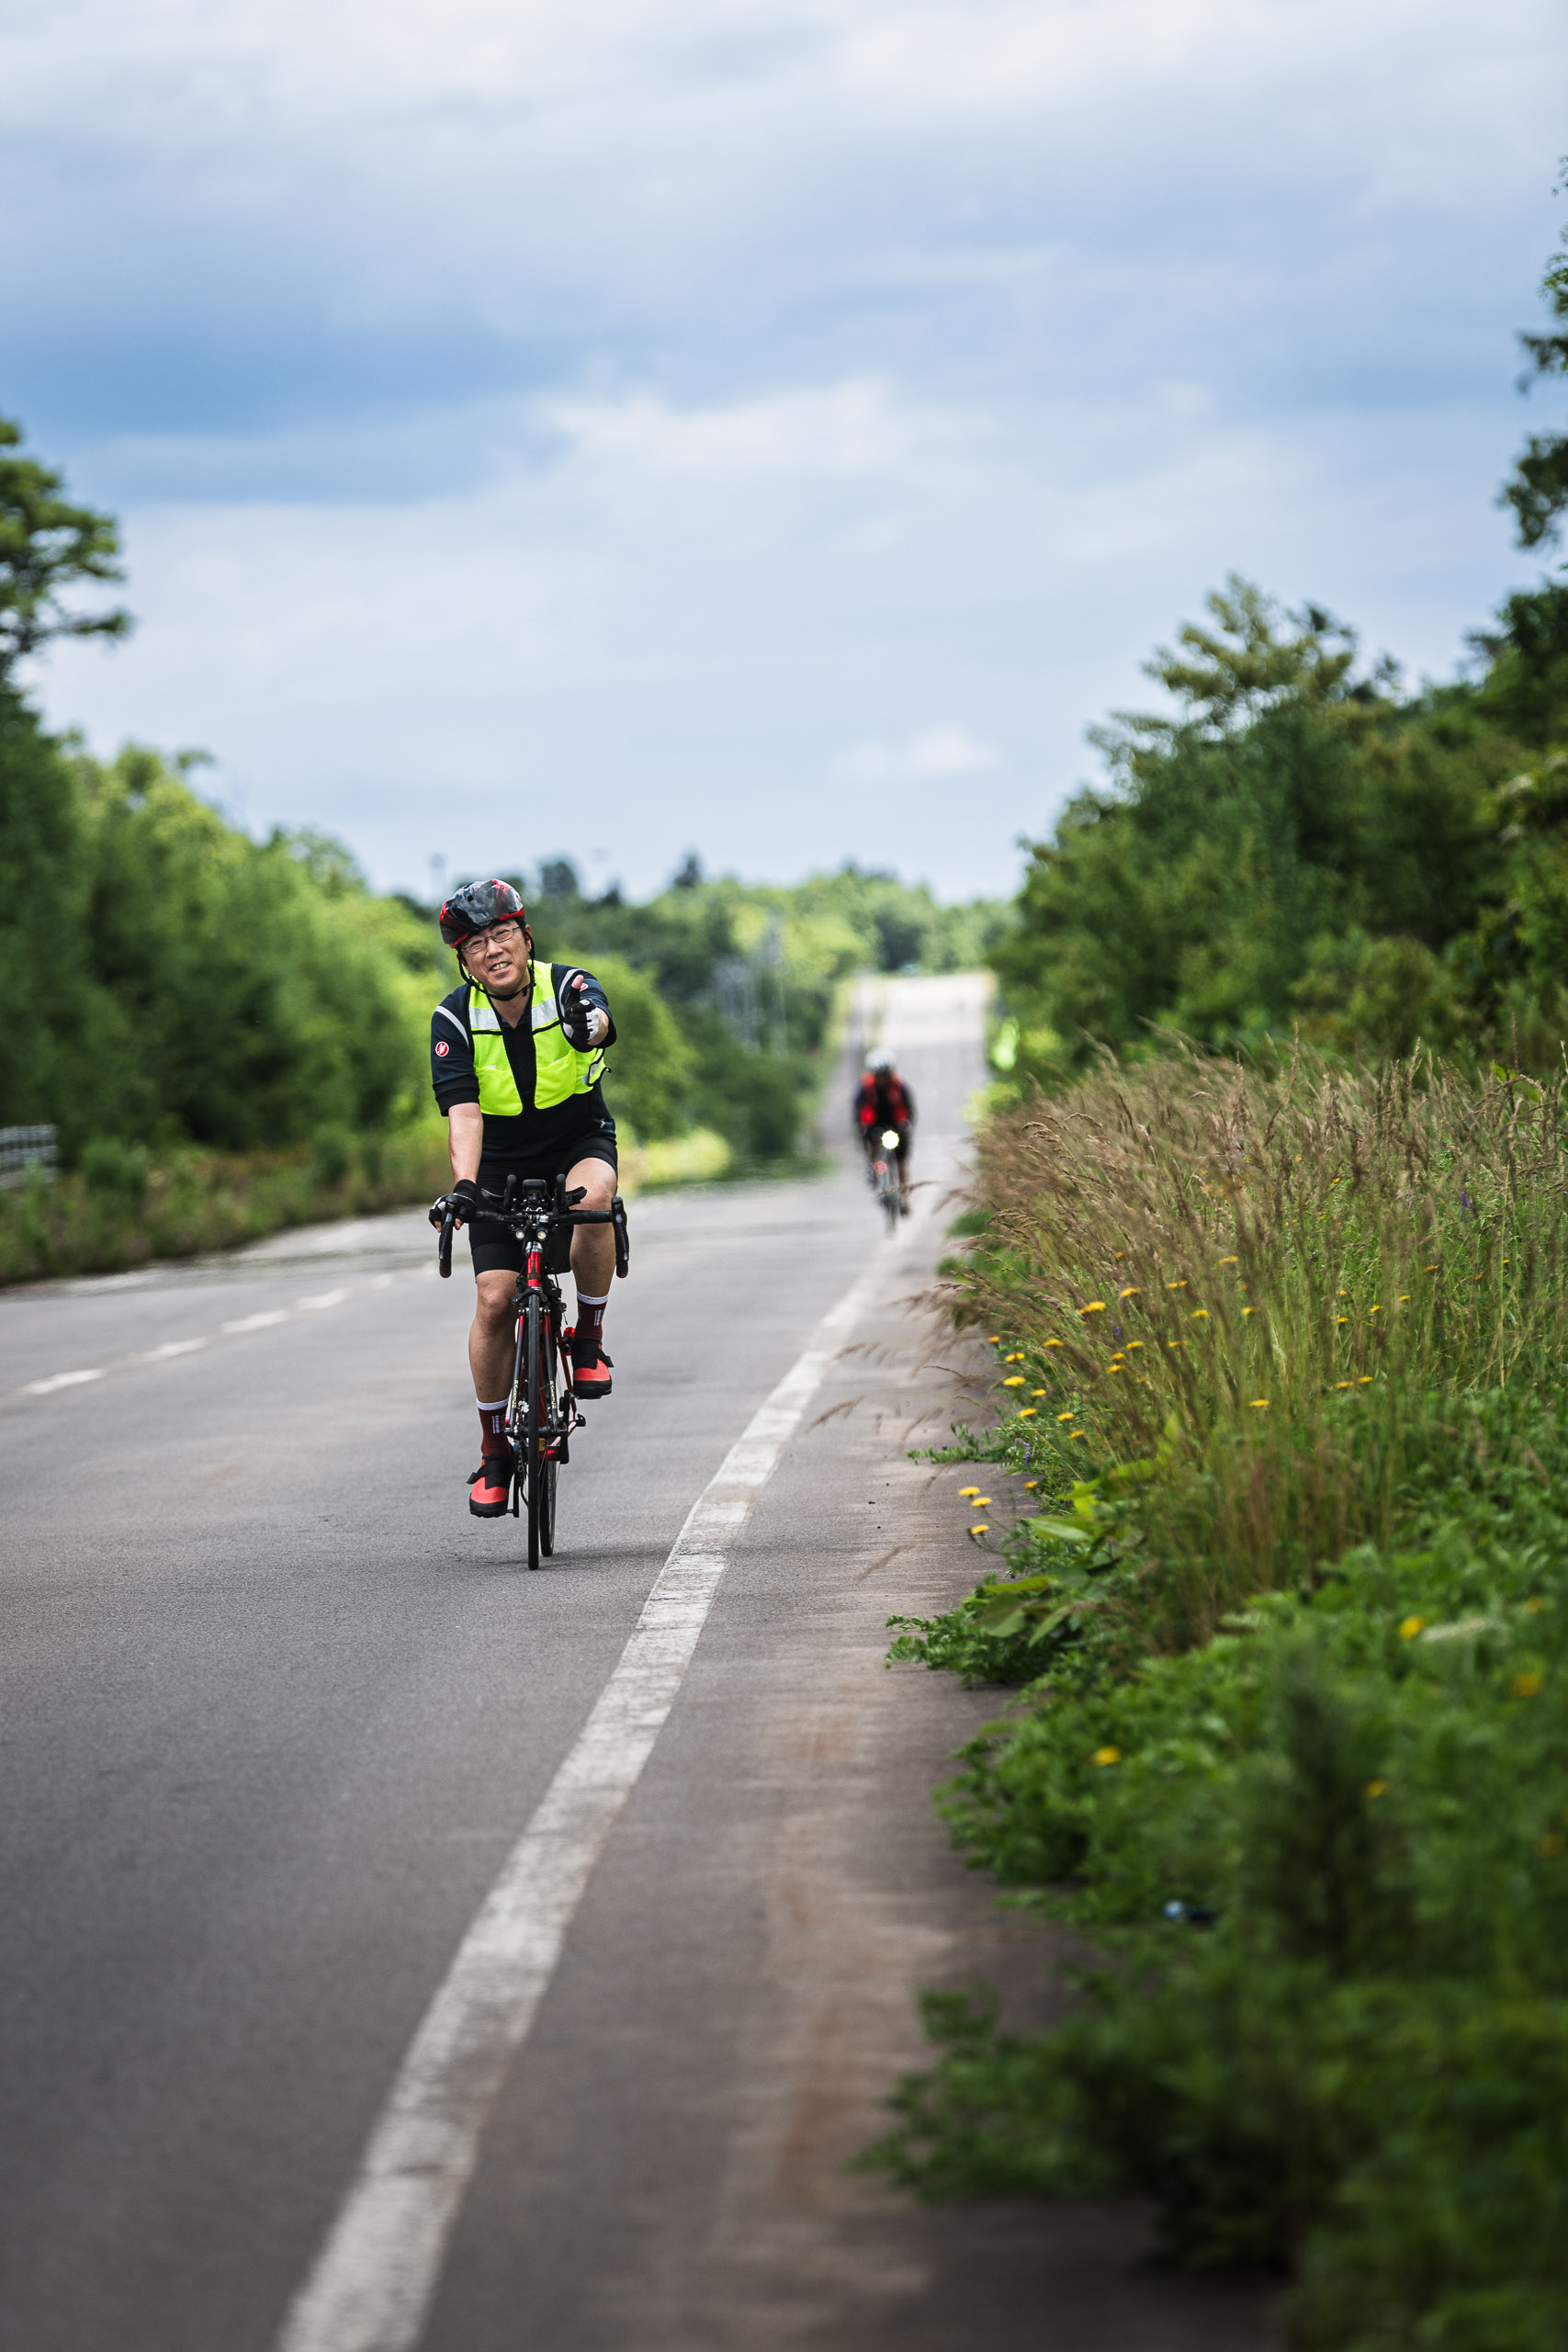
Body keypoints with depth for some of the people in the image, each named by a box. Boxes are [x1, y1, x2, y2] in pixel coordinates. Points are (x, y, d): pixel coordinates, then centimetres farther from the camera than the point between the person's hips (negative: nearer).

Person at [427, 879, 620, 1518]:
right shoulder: (455, 1019, -16)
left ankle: (589, 1338, -13)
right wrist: (462, 1185, -45)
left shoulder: (567, 986, -19)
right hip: (502, 1163, 1)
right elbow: (463, 1111, -28)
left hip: (580, 1142, -1)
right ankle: (493, 1449, 6)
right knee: (495, 1299, -11)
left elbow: (598, 1019, -44)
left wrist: (588, 1025, -69)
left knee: (591, 1199, -36)